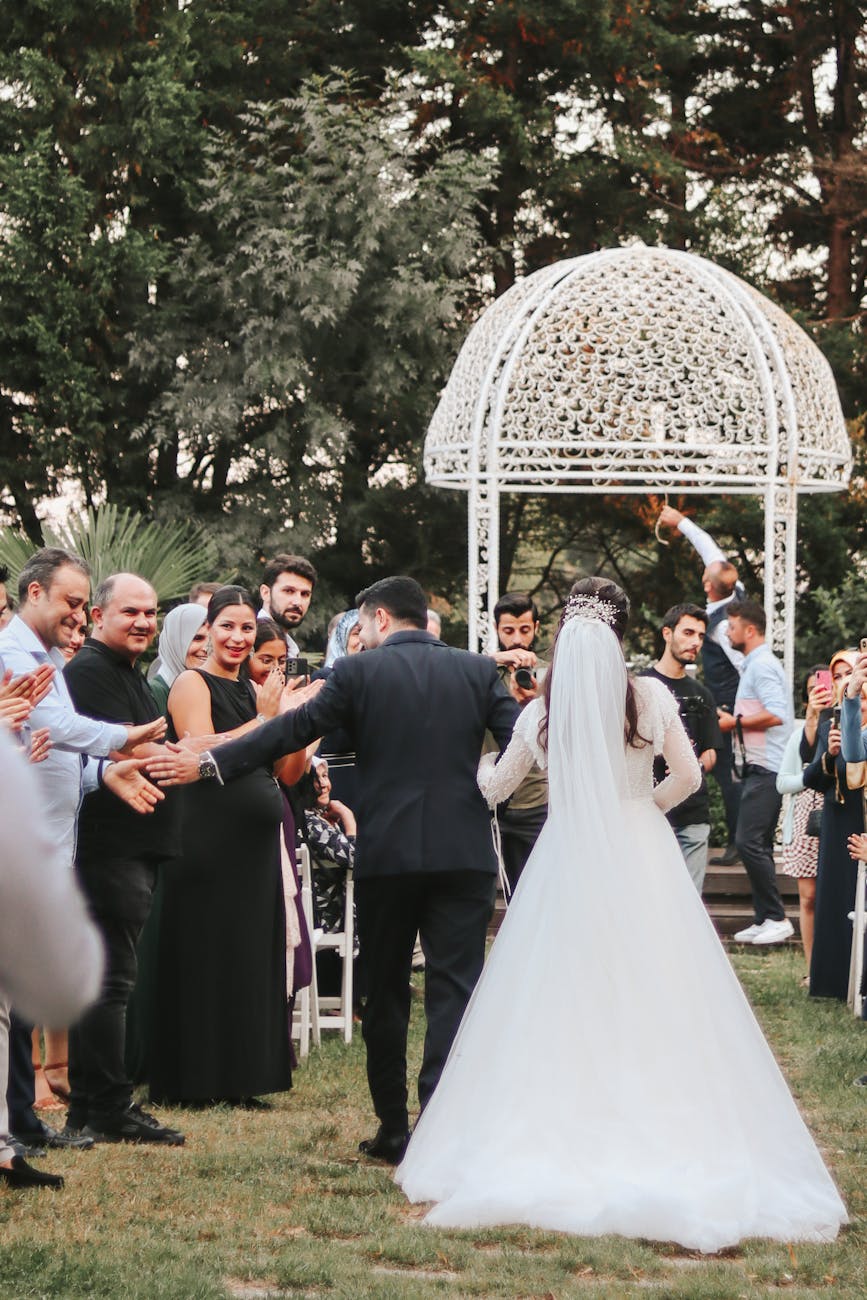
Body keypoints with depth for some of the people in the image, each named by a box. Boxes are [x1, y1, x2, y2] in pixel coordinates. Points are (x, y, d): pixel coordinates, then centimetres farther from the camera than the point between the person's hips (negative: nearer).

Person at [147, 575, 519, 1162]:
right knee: (455, 988, -1)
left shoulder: (357, 673, -1)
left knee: (386, 993, 12)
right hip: (464, 853, 1)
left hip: (386, 853, -1)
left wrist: (210, 763, 4)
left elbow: (294, 729, -3)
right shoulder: (478, 670, 6)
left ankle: (394, 1130, 17)